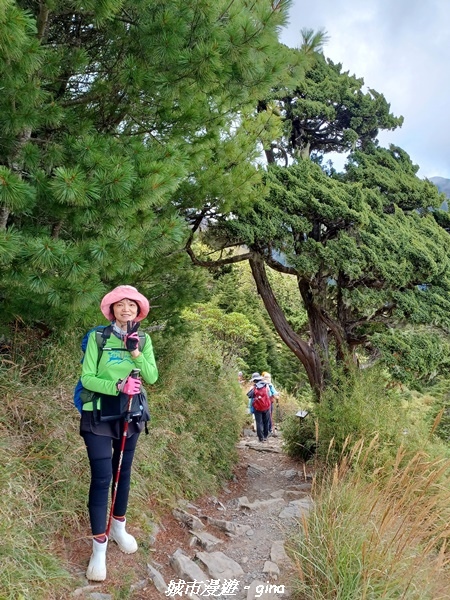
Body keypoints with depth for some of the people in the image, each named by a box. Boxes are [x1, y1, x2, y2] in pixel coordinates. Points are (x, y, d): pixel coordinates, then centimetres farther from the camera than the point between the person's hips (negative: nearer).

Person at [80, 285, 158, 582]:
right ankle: (99, 546, 5)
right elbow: (87, 378, -13)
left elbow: (152, 377, -6)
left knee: (123, 472, 16)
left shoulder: (144, 339, 0)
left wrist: (136, 354, -21)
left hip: (130, 415, 4)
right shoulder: (98, 337, -10)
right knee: (102, 477, -6)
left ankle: (119, 528, 36)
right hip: (99, 416, -4)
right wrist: (117, 386, -27)